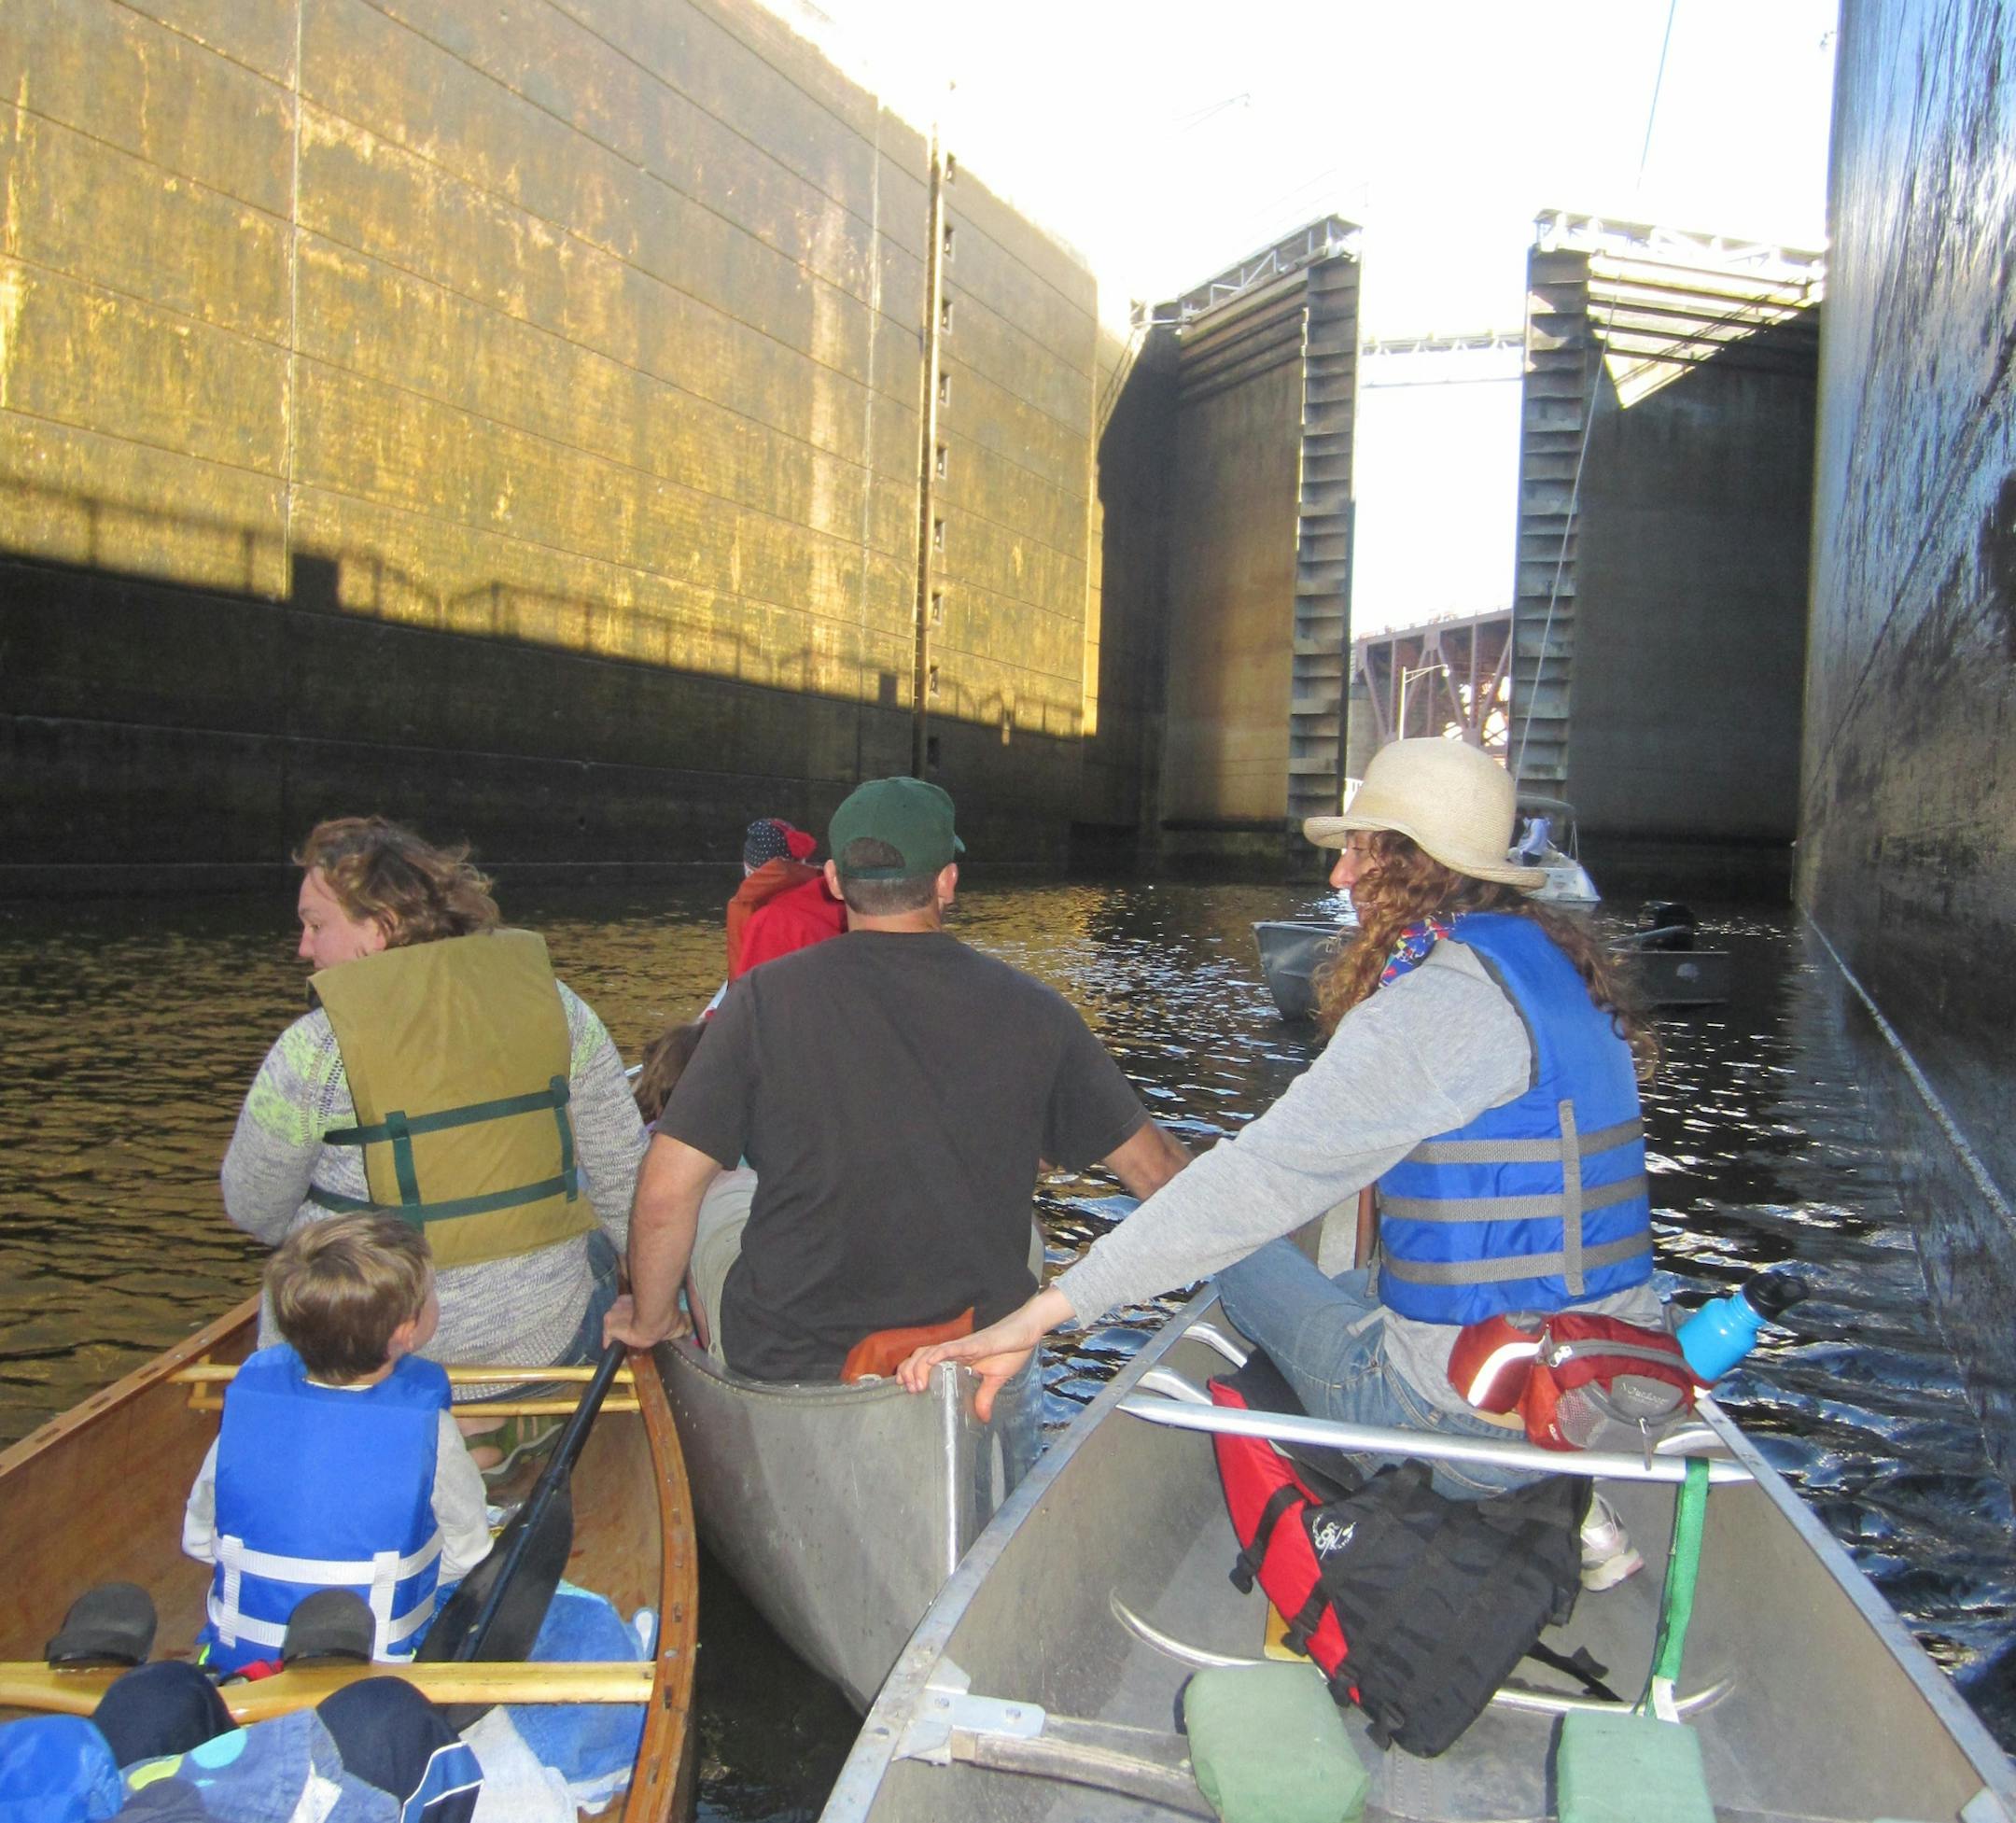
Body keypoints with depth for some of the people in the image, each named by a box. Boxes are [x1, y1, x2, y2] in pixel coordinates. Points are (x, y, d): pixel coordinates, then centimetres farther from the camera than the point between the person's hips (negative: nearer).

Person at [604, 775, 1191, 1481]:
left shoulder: (765, 997, -12)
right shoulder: (1031, 1010, -7)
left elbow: (665, 1194, -12)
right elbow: (1156, 1170, -1)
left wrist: (649, 1319, 5)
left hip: (787, 1364, -1)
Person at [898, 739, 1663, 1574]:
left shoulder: (1438, 999, -20)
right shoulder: (1557, 963, 7)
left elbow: (1261, 1176, -27)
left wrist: (1038, 1315, -27)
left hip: (1476, 1416, -8)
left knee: (1251, 1256, 10)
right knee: (1351, 1282, 27)